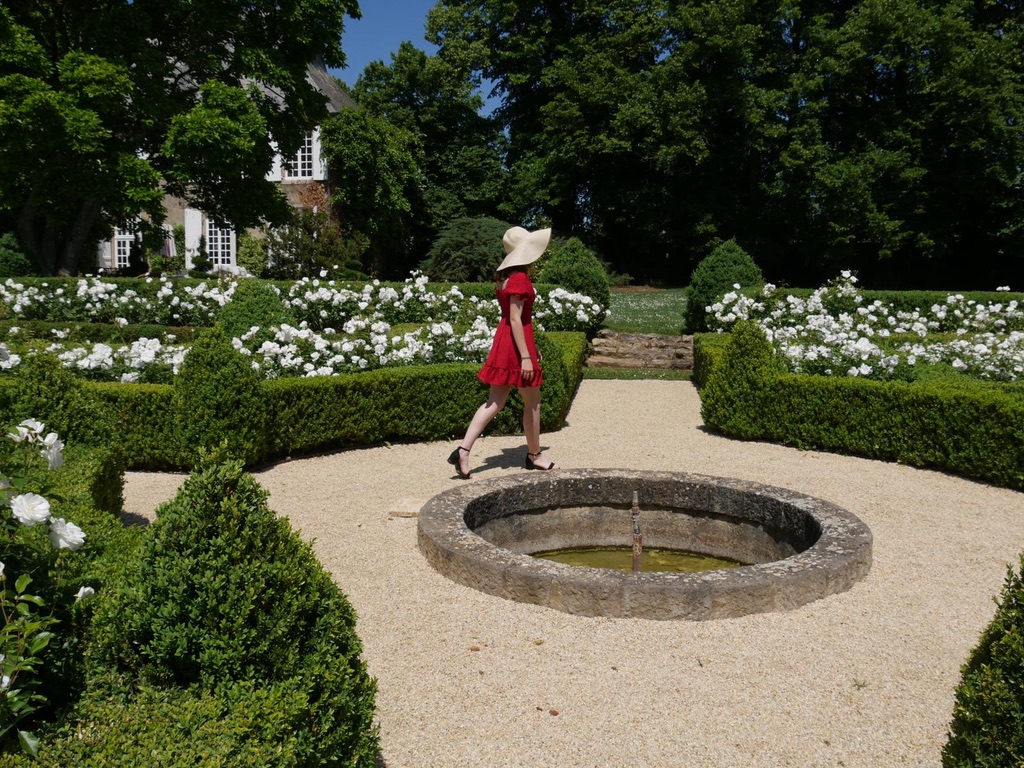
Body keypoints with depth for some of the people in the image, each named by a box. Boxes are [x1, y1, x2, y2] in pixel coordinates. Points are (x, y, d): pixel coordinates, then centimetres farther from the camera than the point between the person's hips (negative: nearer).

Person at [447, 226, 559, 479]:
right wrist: (526, 356, -22)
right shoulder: (520, 278, -16)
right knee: (532, 402, 7)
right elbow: (515, 320, -21)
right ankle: (534, 455, 22)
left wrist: (531, 347, 25)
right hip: (516, 343, -9)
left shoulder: (506, 276, 13)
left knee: (495, 402, 8)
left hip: (504, 340, 9)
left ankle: (463, 450, 0)